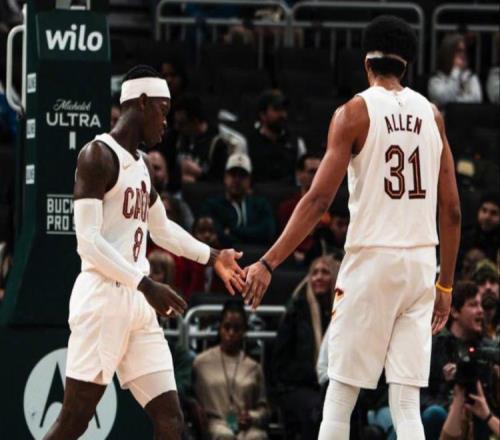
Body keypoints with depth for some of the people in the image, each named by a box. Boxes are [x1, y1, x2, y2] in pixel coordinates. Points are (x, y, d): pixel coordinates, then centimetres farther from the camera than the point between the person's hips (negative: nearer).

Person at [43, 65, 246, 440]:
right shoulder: (99, 155, -9)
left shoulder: (142, 164, 19)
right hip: (103, 299, -9)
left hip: (138, 304, 9)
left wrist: (212, 256, 32)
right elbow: (89, 241, -18)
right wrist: (146, 284, -24)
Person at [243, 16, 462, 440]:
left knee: (339, 399, 3)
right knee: (407, 406, 4)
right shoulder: (431, 114, 10)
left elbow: (318, 200, -11)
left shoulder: (355, 113, -3)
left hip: (372, 261, -4)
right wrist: (446, 284, 18)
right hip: (421, 262, 4)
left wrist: (268, 263, -10)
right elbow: (452, 209, 10)